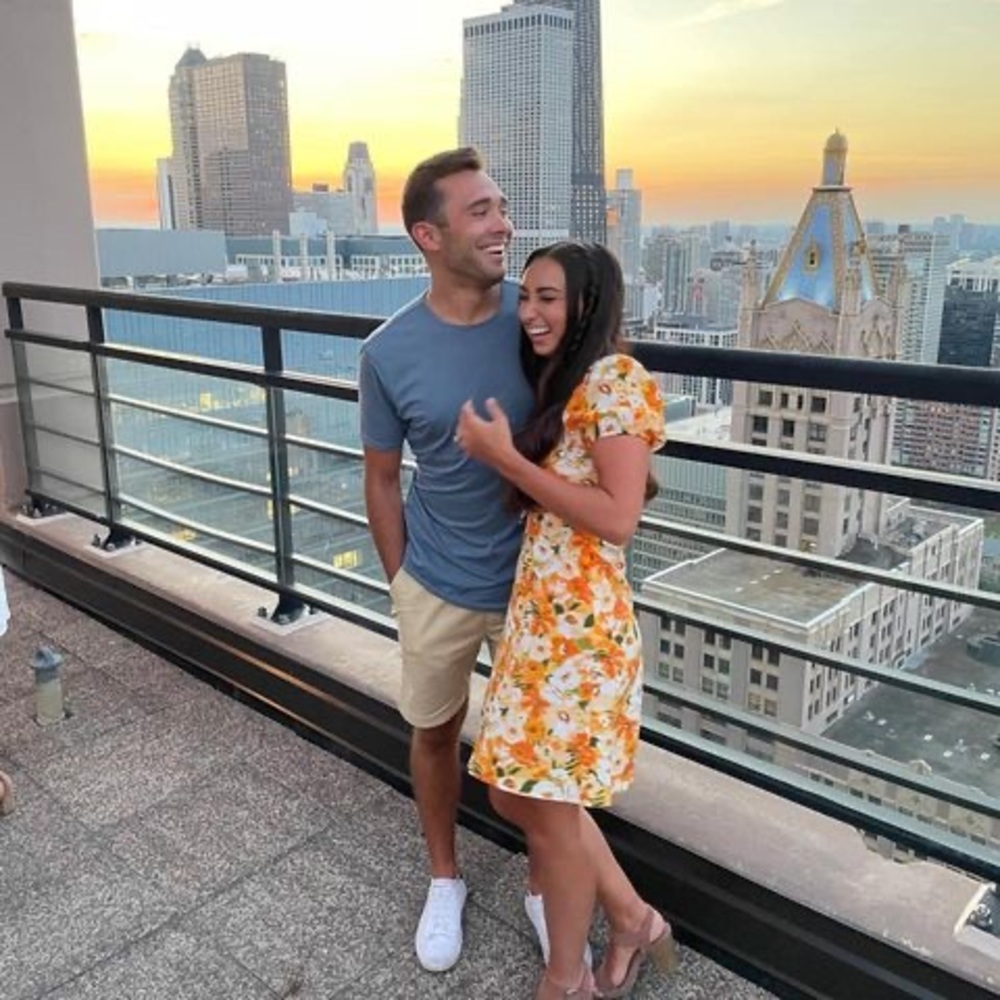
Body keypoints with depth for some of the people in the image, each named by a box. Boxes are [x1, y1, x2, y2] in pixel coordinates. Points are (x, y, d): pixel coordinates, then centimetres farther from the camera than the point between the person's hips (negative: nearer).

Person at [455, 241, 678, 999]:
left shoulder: (616, 379, -11)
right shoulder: (558, 385, 17)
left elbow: (619, 518, -19)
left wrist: (505, 459, -16)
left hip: (579, 624, -9)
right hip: (535, 614, 9)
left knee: (551, 809, 4)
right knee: (516, 795, 16)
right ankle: (633, 920, 36)